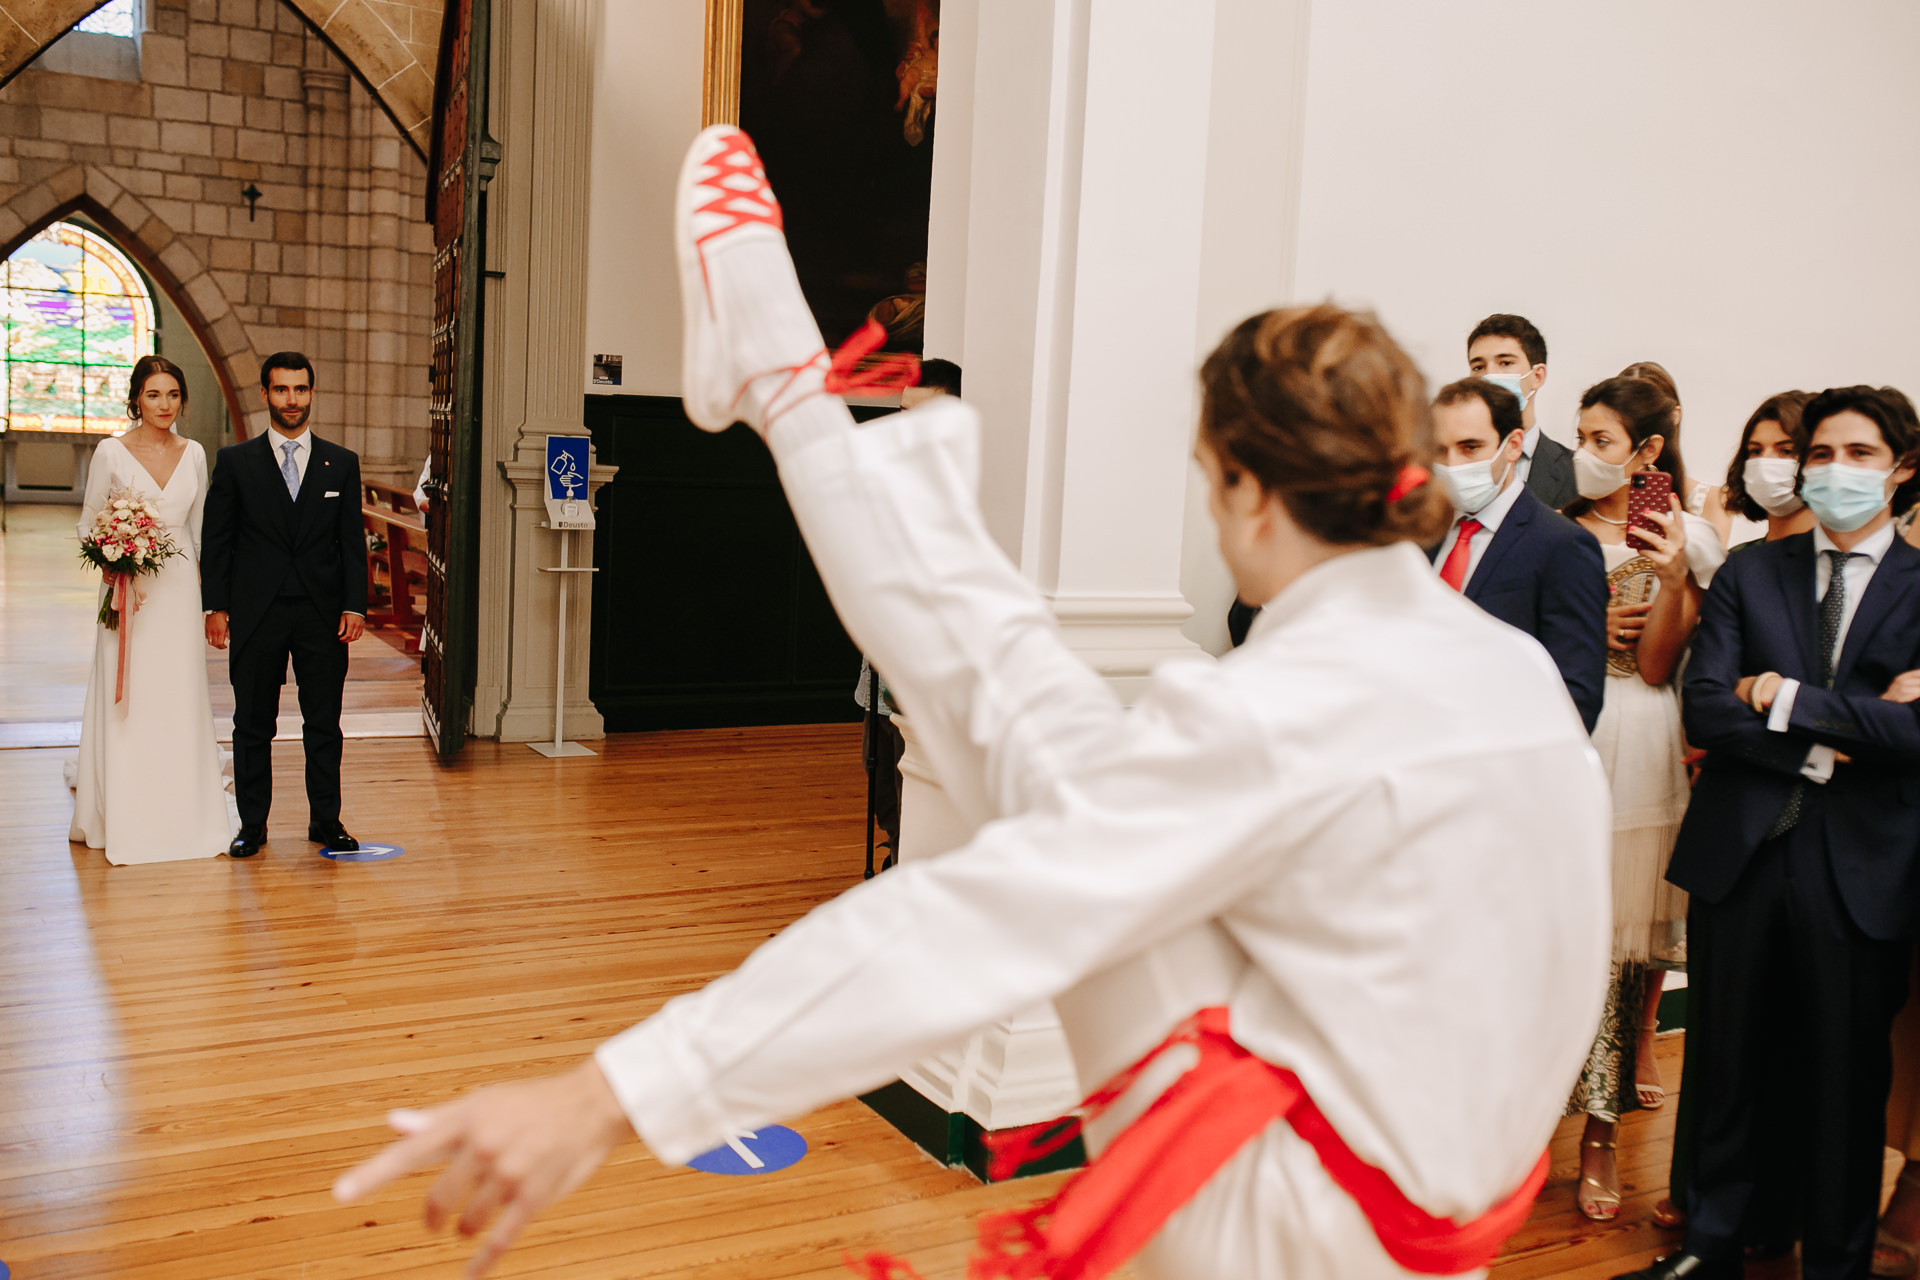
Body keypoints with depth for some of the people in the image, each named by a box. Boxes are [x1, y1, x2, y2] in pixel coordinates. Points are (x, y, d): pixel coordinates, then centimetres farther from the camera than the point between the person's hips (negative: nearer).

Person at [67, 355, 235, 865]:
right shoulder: (111, 452, -3)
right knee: (126, 703, 0)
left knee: (181, 702, 6)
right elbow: (88, 524, 2)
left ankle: (186, 817, 17)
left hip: (179, 588, 3)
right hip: (129, 588, -3)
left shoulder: (193, 453, 7)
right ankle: (124, 824, 11)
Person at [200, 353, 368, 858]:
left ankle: (326, 820, 16)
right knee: (253, 725, 7)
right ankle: (253, 824, 17)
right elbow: (217, 541, 4)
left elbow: (352, 541, 5)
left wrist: (355, 606, -3)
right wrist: (216, 607, -3)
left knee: (324, 724, 5)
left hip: (324, 614, 1)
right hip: (255, 615, 0)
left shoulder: (342, 462, 7)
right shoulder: (235, 461, 4)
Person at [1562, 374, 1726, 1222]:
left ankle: (1600, 1130, 11)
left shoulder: (1683, 539, 0)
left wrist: (1672, 578, -19)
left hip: (1633, 746, -2)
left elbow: (1656, 666, -7)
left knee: (1619, 928, 1)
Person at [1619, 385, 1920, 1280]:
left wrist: (1783, 698, -11)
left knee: (1847, 1077, 10)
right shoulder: (1749, 573, 7)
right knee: (1726, 1061, 11)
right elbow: (1705, 709, -4)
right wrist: (1826, 744, -13)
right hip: (1740, 850, 1)